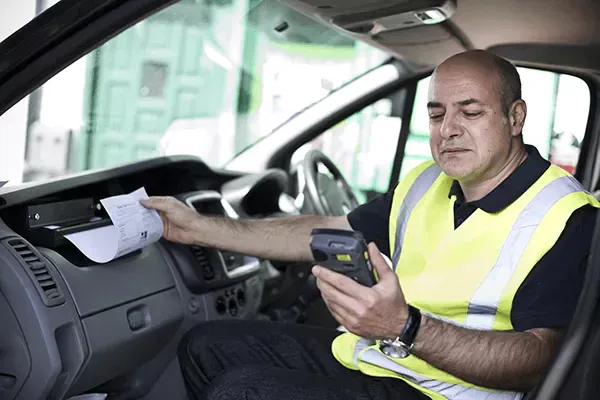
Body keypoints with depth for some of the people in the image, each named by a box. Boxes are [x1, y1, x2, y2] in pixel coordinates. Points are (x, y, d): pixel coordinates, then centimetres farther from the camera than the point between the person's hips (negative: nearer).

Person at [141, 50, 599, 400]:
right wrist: (201, 227, 8)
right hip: (363, 355, 9)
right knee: (205, 346, 8)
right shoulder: (426, 183, 10)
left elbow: (537, 358, -25)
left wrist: (405, 328, -40)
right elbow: (328, 234, 13)